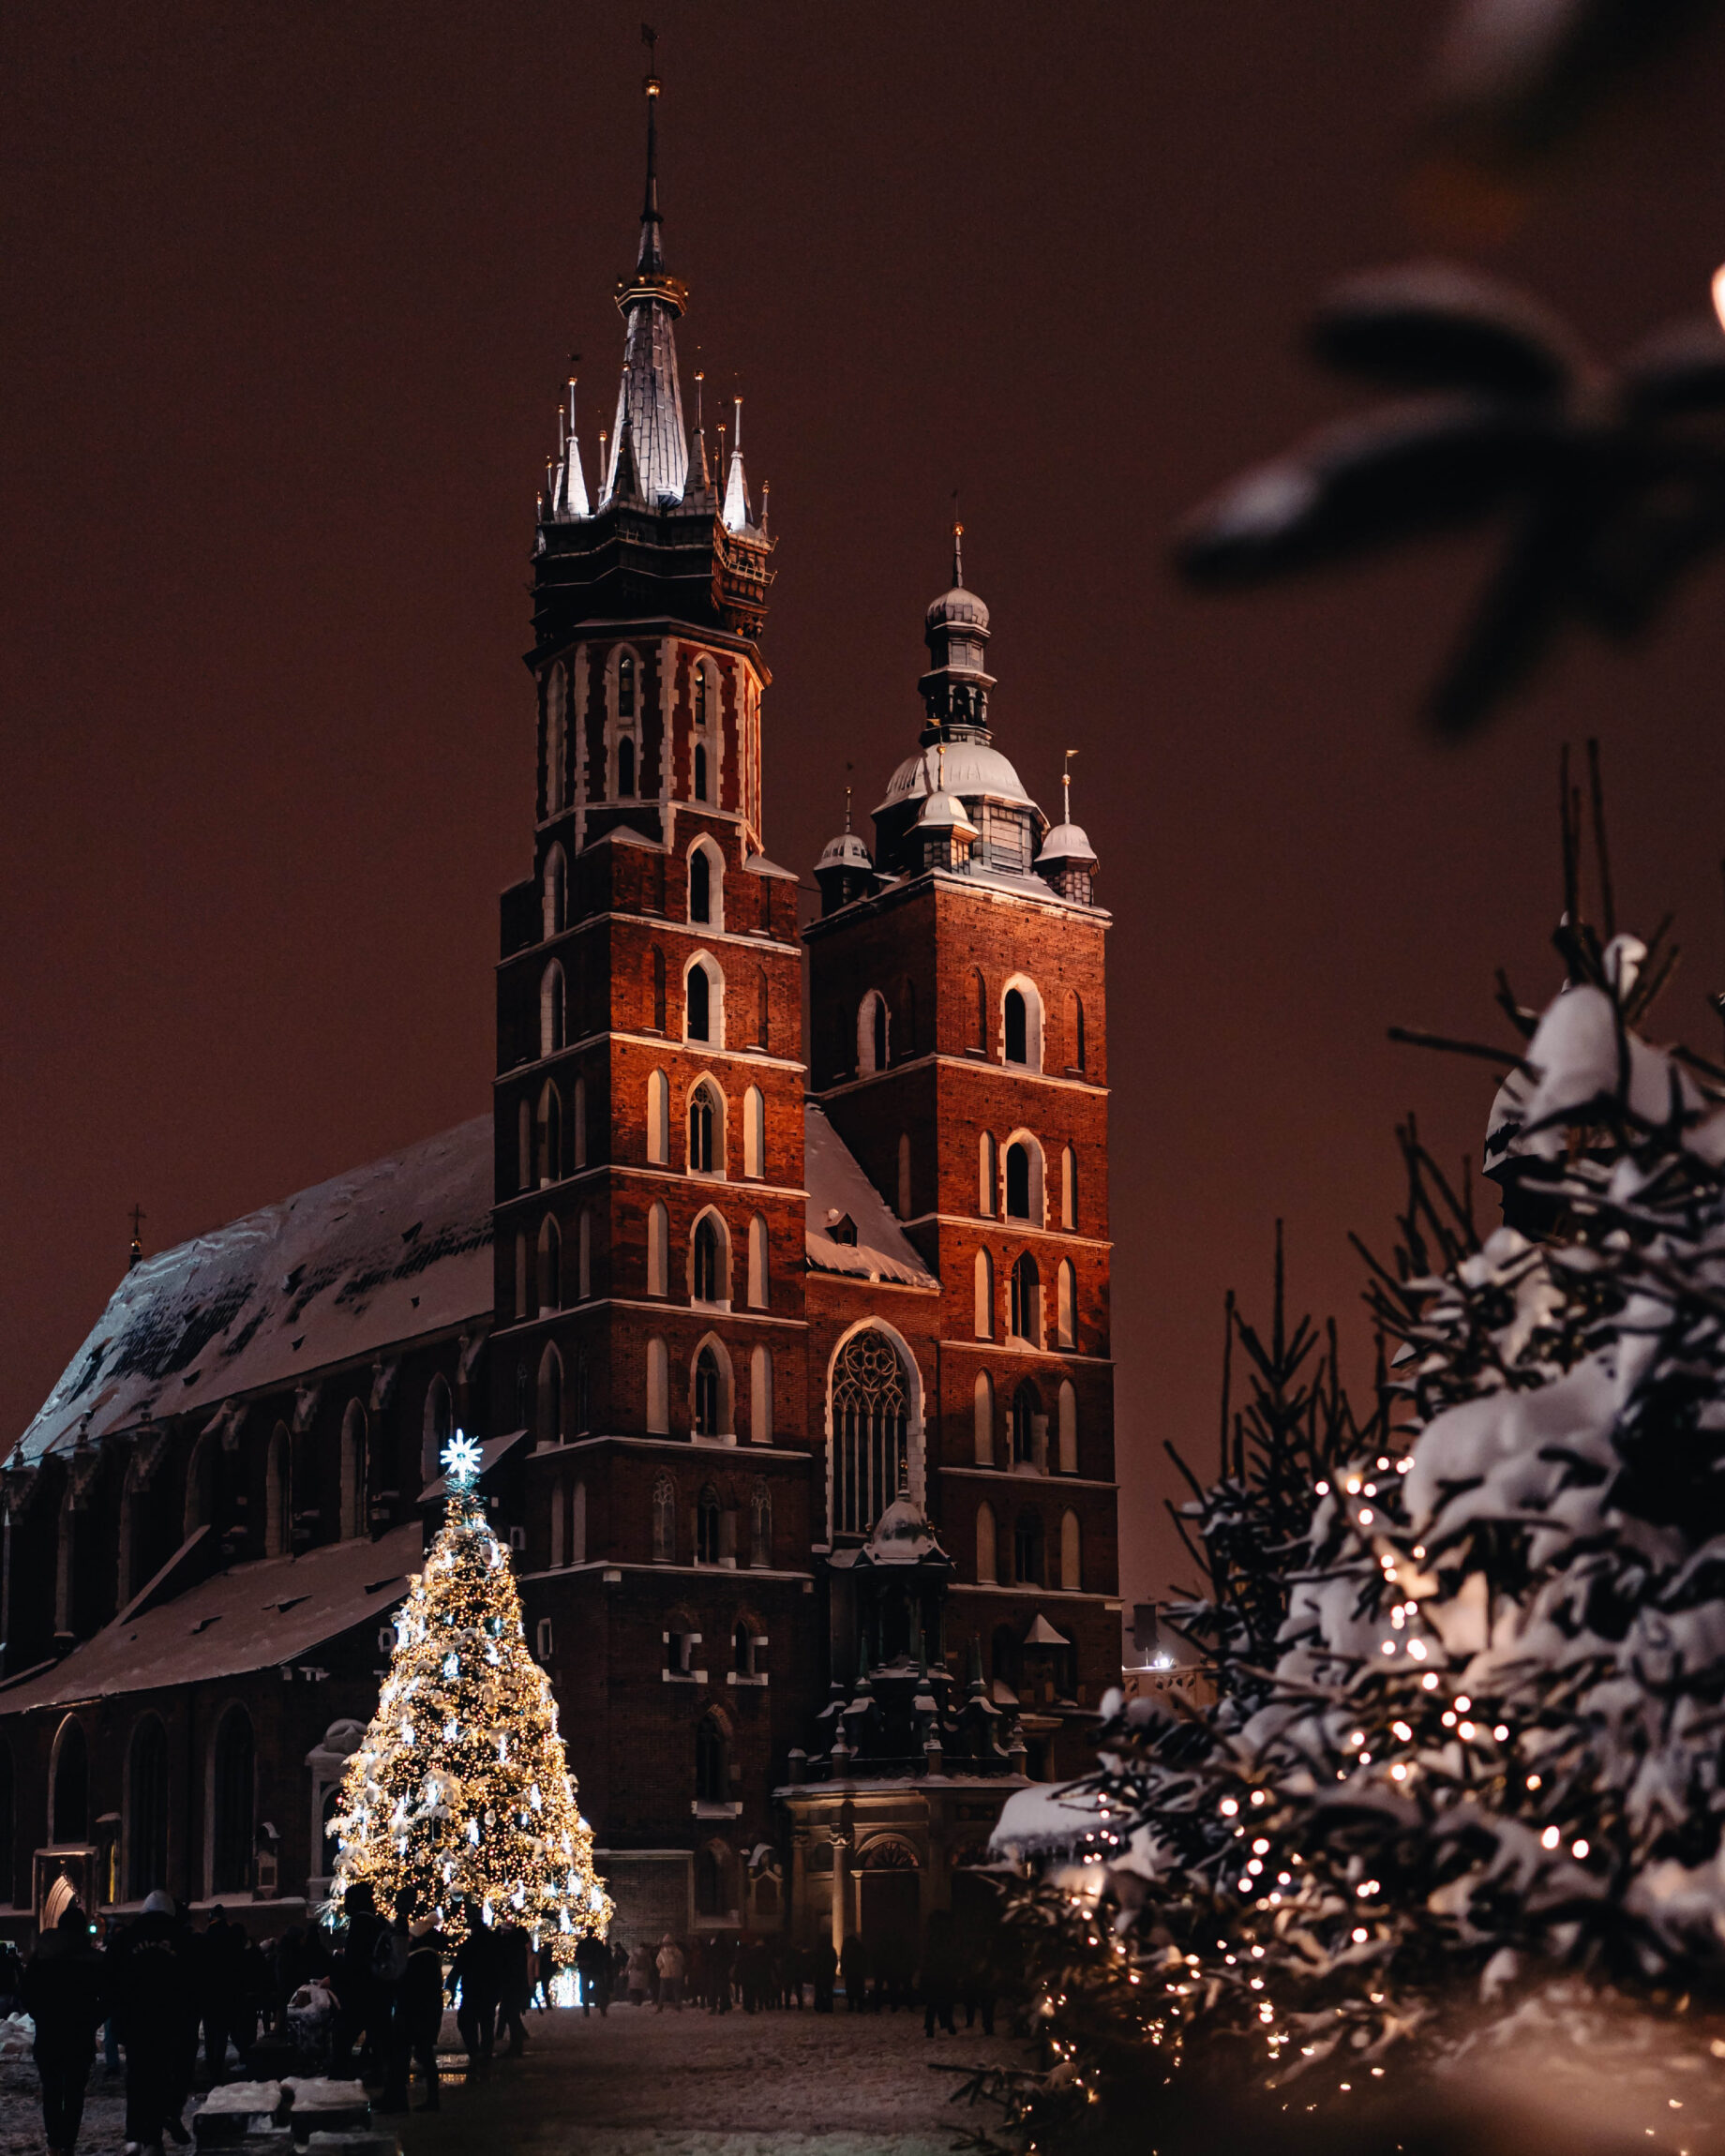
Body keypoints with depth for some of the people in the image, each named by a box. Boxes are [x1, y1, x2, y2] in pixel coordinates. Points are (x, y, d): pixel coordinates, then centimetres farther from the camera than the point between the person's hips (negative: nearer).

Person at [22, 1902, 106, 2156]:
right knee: (75, 2090, 5)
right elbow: (106, 1998, -2)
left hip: (48, 2033, 1)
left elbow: (25, 1995, -1)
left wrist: (41, 2015, 12)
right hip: (81, 2035, -1)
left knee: (51, 2088, 12)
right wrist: (91, 2021, 9)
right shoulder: (93, 1959, -2)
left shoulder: (41, 1956, -1)